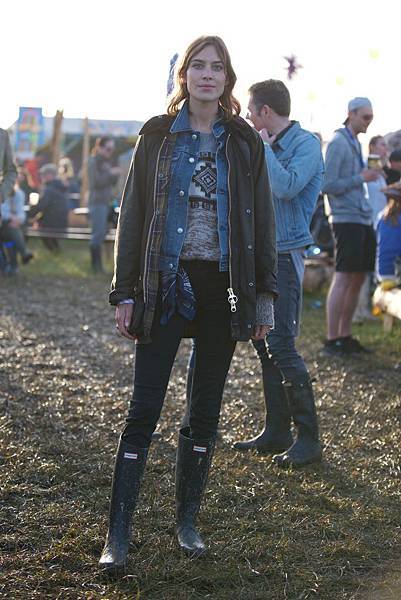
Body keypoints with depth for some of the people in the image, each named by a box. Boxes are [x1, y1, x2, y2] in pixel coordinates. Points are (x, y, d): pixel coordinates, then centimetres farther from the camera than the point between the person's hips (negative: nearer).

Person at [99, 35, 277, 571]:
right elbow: (132, 215, 3)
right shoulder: (157, 137, 3)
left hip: (223, 287, 2)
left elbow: (262, 221, 8)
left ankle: (187, 522, 22)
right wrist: (125, 292, -2)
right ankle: (118, 535, 0)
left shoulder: (244, 143, 6)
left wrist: (264, 295, 3)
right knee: (144, 409, -4)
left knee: (205, 412, 9)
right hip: (166, 283, -2)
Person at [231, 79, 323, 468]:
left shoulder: (306, 144, -10)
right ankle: (276, 431, 17)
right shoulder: (271, 146, 15)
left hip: (285, 256, -9)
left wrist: (264, 148, -14)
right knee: (264, 344, 10)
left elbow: (286, 187, -26)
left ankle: (308, 438, -5)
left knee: (281, 345, -12)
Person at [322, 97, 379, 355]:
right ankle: (332, 340, -5)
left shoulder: (356, 143, 19)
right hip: (346, 220, -9)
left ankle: (345, 336, 15)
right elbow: (328, 186, -14)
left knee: (358, 279, 9)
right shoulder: (338, 143, -7)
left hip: (364, 220, 9)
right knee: (343, 279, -8)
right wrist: (361, 178, -15)